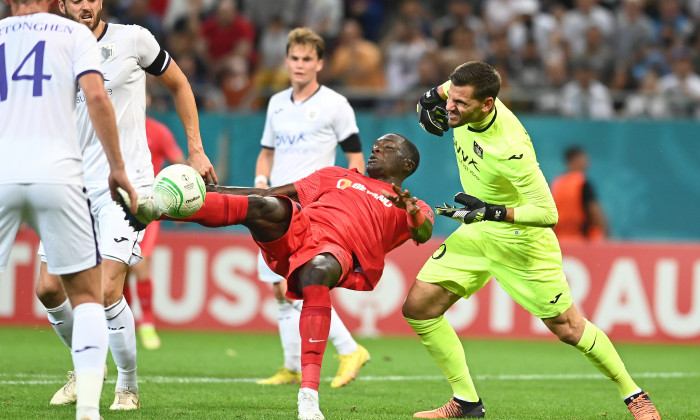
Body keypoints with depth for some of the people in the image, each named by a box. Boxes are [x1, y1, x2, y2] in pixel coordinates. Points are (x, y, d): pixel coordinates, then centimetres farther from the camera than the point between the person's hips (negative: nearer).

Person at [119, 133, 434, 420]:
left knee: (316, 272, -39)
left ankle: (308, 394, -47)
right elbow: (272, 193, 33)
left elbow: (424, 234, 1)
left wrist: (414, 215, -23)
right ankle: (152, 209, -45)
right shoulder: (337, 177, 36)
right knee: (264, 207, -28)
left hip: (338, 251, -4)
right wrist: (211, 190, 25)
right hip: (296, 229, 4)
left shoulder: (409, 207, 23)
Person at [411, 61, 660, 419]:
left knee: (568, 328, 4)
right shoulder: (464, 103, -16)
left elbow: (548, 213, -31)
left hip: (521, 240, -7)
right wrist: (434, 94, 1)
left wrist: (494, 212, -38)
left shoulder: (510, 148, -36)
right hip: (476, 233, 7)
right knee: (417, 308, -3)